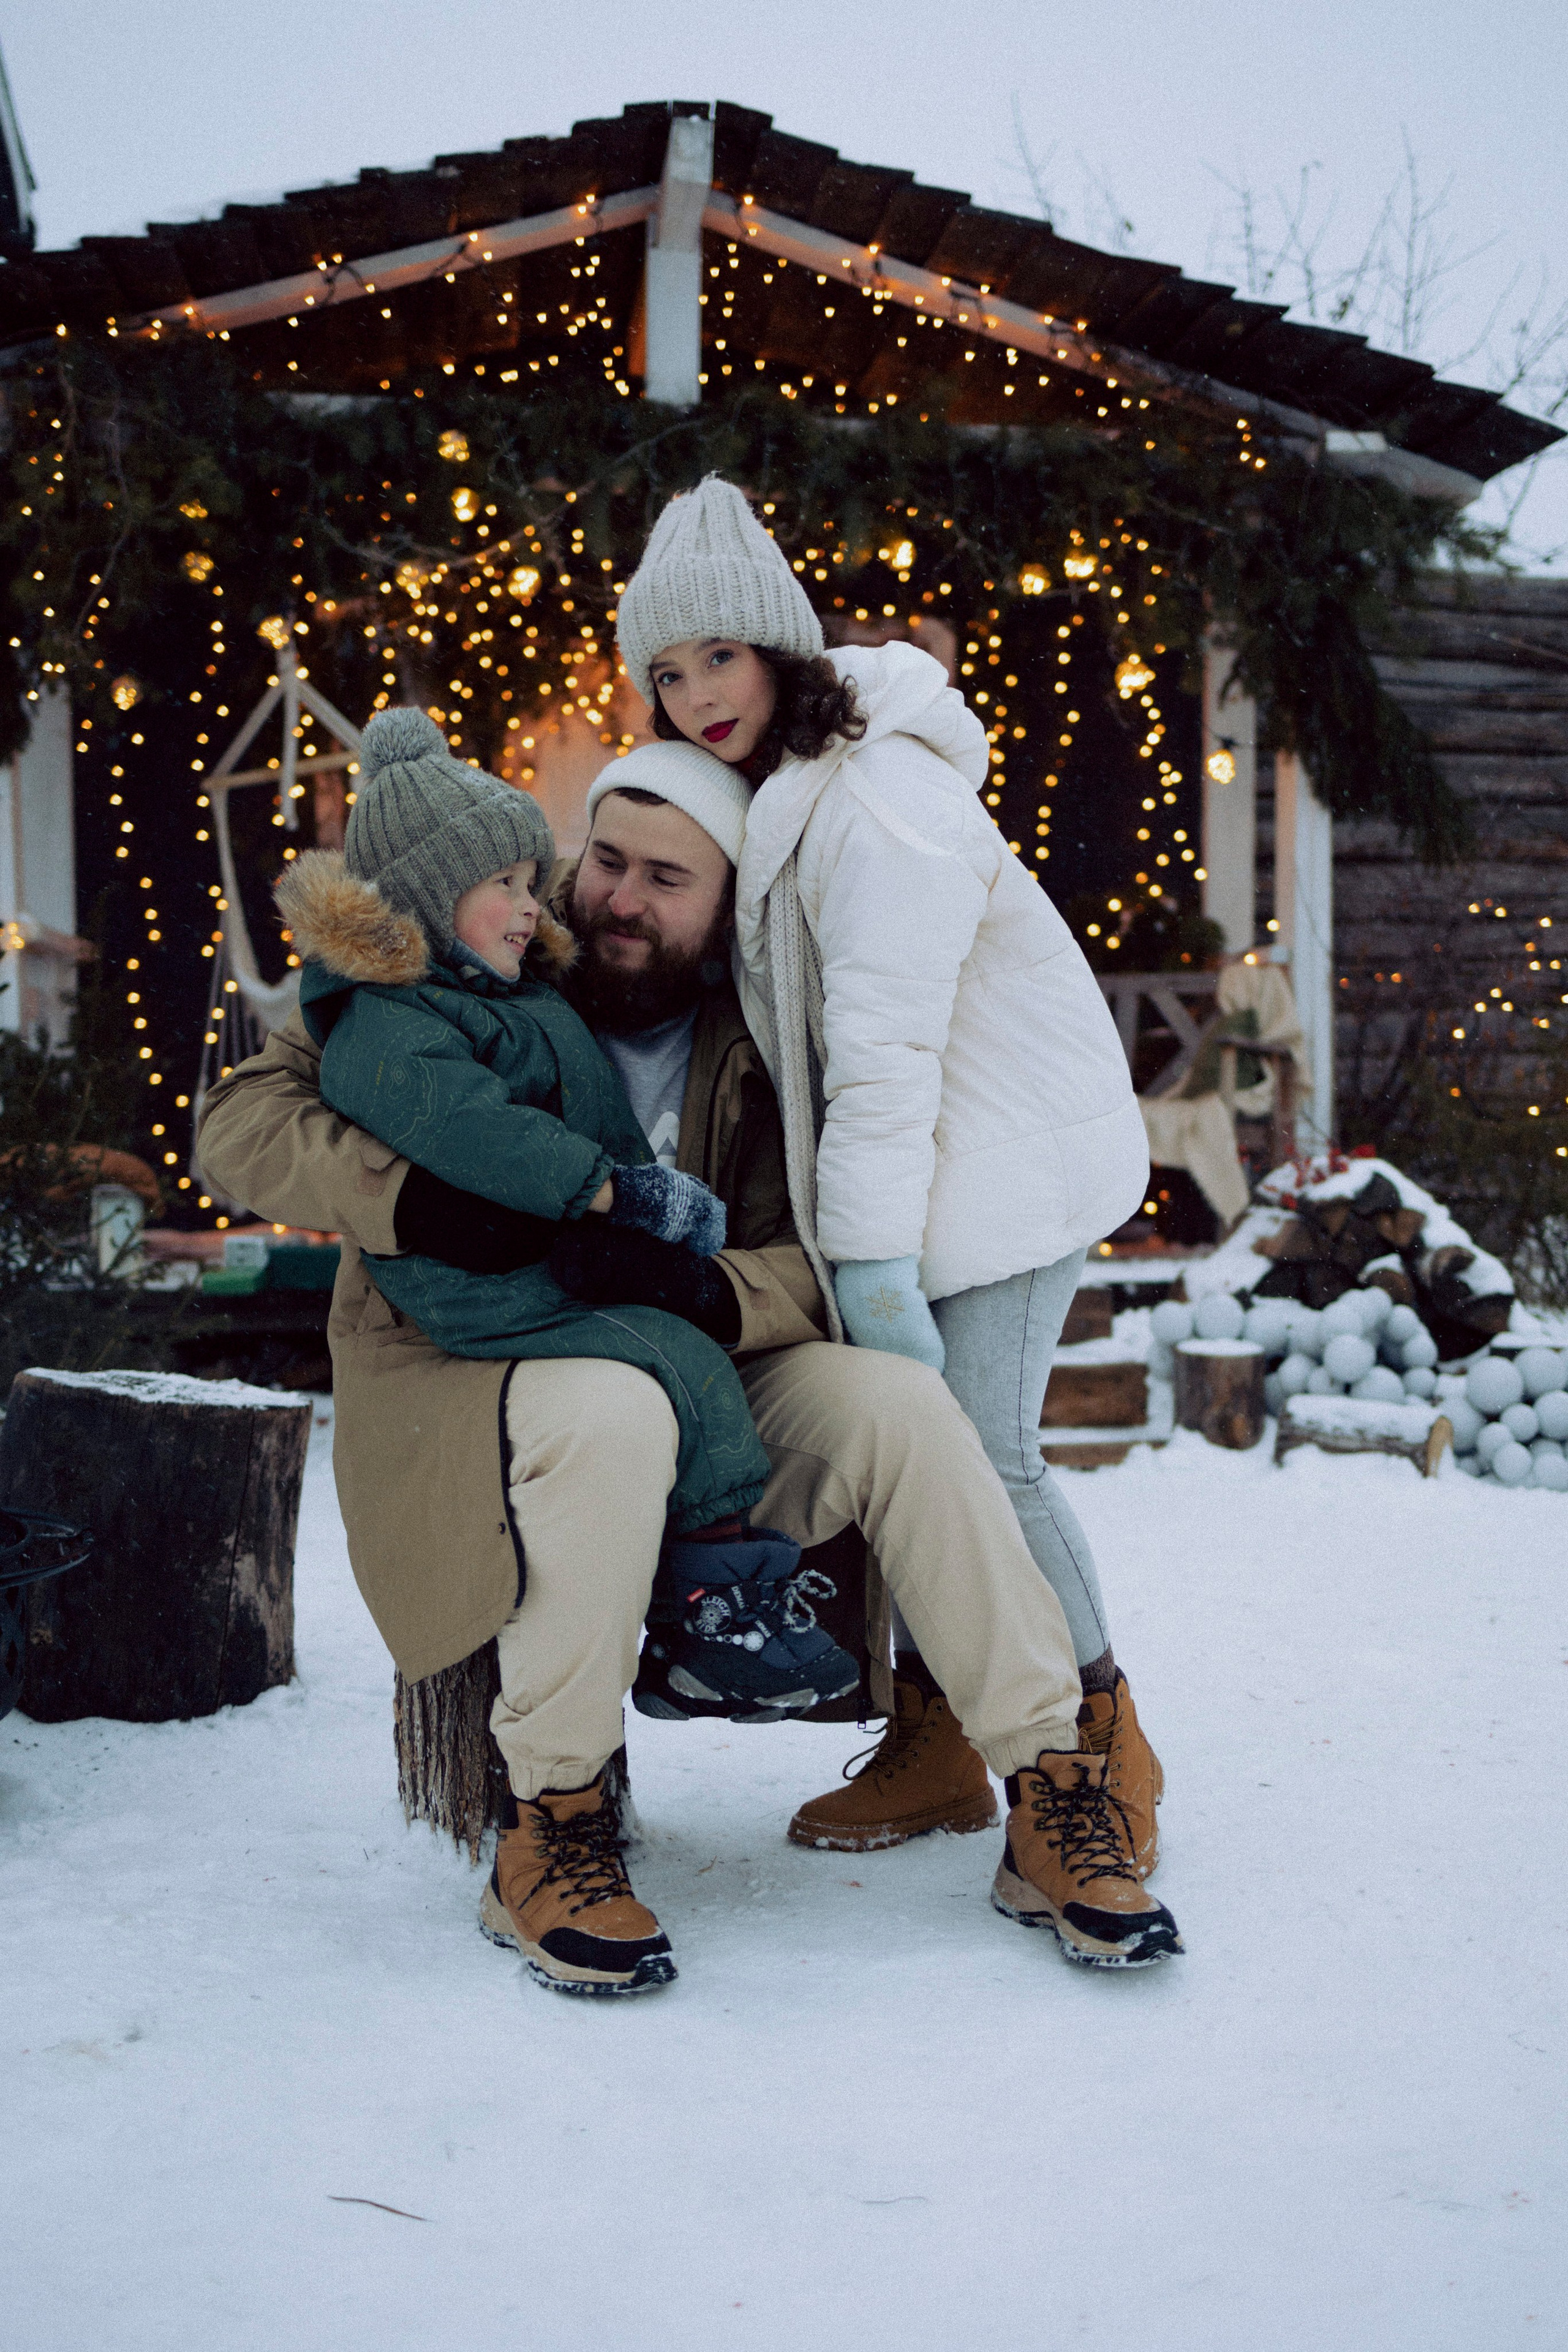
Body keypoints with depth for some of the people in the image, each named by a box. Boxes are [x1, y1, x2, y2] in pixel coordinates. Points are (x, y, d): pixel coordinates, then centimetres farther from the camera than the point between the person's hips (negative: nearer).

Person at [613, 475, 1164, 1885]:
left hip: (1004, 1156, -9)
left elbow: (888, 1045, -26)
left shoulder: (880, 802, -21)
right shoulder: (751, 789, 10)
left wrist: (872, 1254, -28)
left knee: (978, 1452, -11)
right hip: (896, 1164, 9)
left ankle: (1105, 1752, 5)